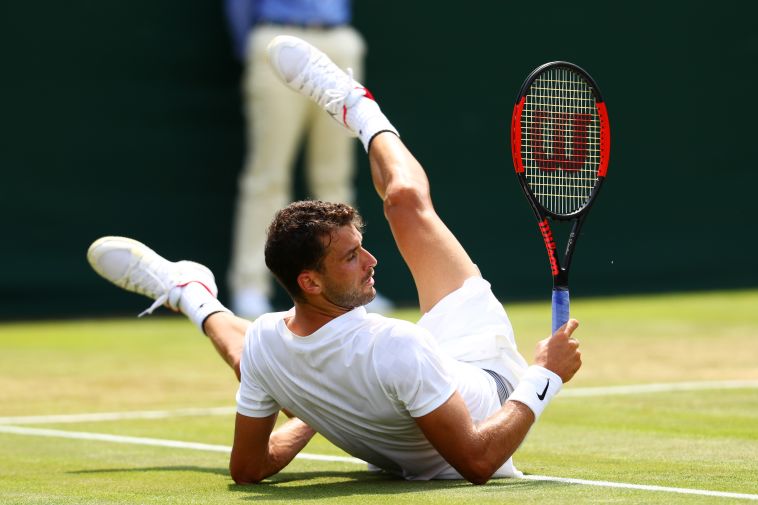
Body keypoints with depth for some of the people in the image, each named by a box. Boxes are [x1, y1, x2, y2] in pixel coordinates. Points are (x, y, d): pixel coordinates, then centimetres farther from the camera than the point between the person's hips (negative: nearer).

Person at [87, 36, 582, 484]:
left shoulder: (262, 348, -29)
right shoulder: (396, 347, -45)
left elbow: (249, 468, -11)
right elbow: (478, 462, -39)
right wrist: (546, 375, -31)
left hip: (401, 456, 3)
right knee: (406, 199, 6)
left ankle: (190, 293, 61)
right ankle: (358, 110, 37)